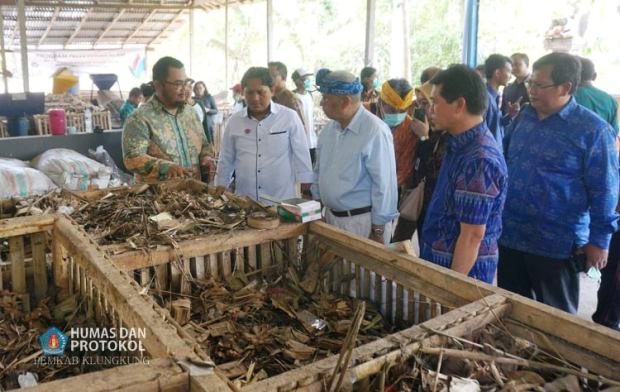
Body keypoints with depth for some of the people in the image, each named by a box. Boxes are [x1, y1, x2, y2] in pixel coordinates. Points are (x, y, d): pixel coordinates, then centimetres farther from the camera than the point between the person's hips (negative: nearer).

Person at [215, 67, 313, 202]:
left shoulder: (289, 117, -4)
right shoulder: (234, 121, 4)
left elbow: (302, 159, -2)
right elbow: (226, 161, 11)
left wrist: (307, 196, -3)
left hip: (282, 201, -2)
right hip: (244, 202, 2)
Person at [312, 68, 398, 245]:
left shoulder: (375, 131, -19)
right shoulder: (329, 129, 3)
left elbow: (384, 185, -18)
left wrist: (378, 230, -15)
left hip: (363, 222, -7)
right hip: (331, 217, 7)